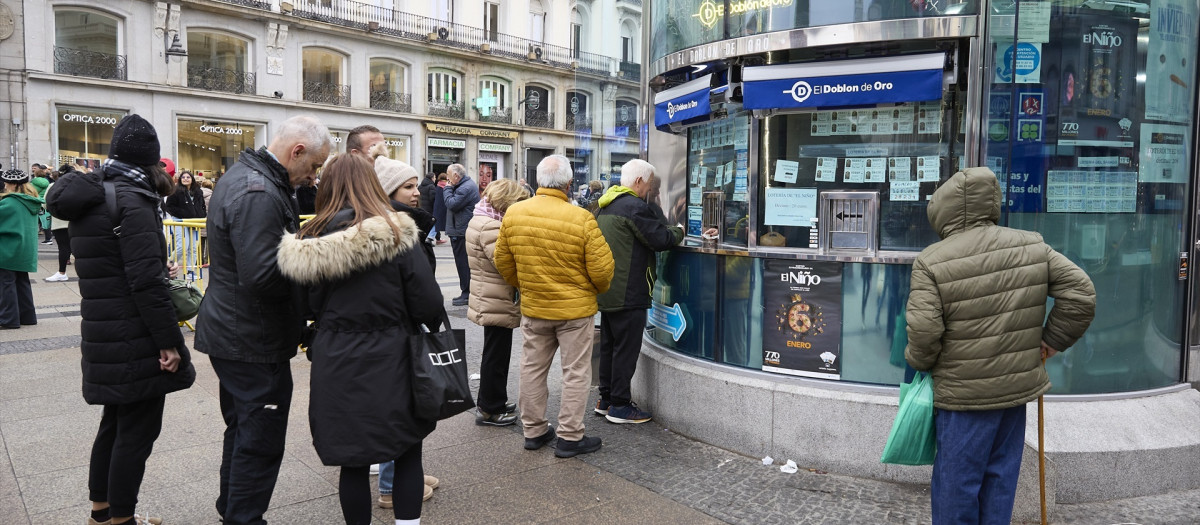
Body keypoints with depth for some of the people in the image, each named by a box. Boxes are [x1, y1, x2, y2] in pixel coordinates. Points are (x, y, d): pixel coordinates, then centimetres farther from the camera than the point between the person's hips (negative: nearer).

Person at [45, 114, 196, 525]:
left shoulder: (91, 196, 11)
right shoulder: (132, 201, -17)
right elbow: (146, 280, -23)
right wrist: (169, 342, -19)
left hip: (102, 335, 10)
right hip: (135, 341, -9)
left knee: (115, 423, 21)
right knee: (137, 430, 2)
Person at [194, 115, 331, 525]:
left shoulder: (242, 175, 11)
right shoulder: (258, 194, -24)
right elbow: (263, 276, -30)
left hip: (231, 333, 11)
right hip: (253, 341, -11)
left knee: (243, 430, 24)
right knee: (261, 443, 1)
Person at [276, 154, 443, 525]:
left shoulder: (307, 243, -2)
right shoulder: (395, 234, -14)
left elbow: (311, 306, 6)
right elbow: (429, 304, -13)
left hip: (335, 365, 3)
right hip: (388, 362, -3)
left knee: (353, 461, 15)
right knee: (407, 454, 13)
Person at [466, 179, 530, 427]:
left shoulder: (480, 220, 12)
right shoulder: (491, 227, -22)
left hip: (489, 301, 11)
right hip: (497, 303, -11)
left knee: (495, 353, 22)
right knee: (496, 356, 2)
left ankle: (491, 402, 35)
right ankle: (490, 410, 14)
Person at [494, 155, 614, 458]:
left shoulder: (513, 214, -6)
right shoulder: (581, 219, -20)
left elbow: (503, 262, 4)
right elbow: (602, 269, -15)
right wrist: (597, 290, 7)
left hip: (532, 307, 4)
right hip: (575, 307, -4)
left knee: (532, 368, 17)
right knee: (575, 372, 8)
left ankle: (534, 430, 28)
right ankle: (570, 438, 14)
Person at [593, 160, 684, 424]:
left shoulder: (604, 206, 14)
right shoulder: (635, 206, -16)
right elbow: (661, 239, -15)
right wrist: (679, 232, 5)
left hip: (606, 290, 10)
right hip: (628, 292, -9)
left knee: (609, 345, 16)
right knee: (626, 348, -1)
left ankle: (606, 399, 24)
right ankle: (620, 406, 4)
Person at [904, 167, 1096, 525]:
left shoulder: (931, 261, -15)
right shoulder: (1032, 246, 1)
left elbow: (923, 330, -21)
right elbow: (1081, 294, 2)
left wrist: (918, 362, -1)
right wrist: (1052, 341, 11)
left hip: (963, 394, -5)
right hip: (1017, 387, 5)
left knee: (957, 482, 8)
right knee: (1001, 476, 18)